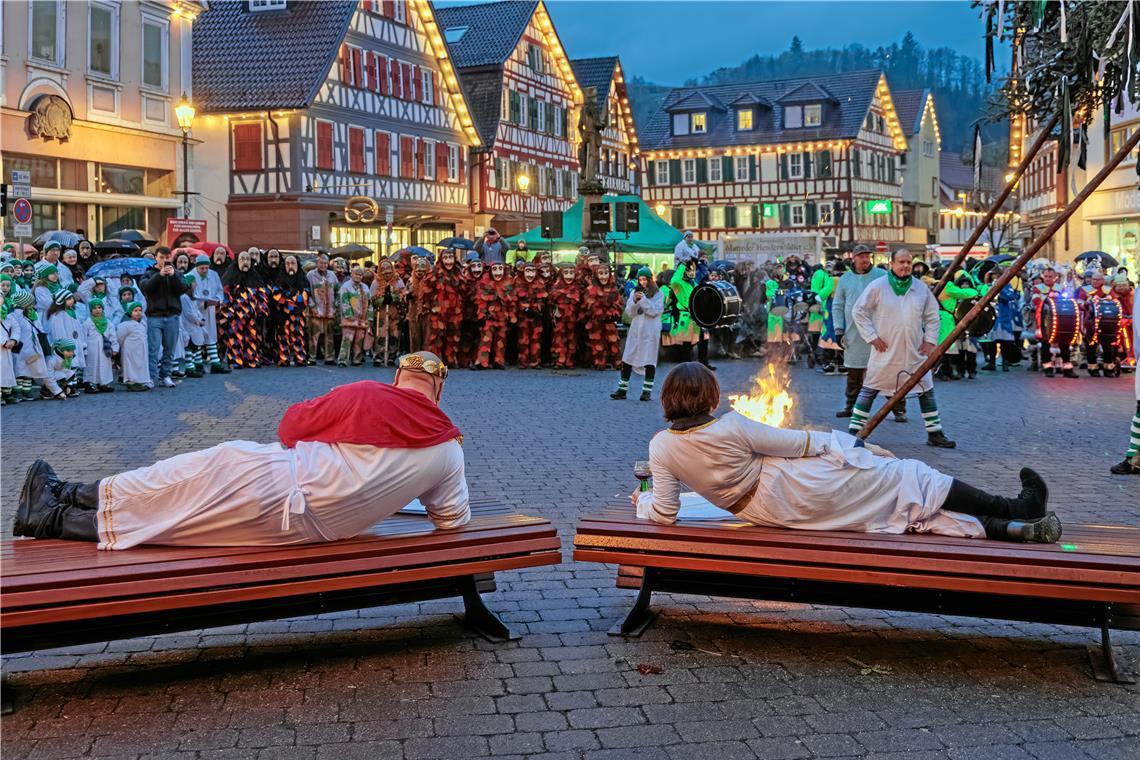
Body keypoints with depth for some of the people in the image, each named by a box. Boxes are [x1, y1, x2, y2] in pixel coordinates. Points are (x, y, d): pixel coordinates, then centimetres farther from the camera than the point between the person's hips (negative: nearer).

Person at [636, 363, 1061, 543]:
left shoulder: (660, 447, -6)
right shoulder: (731, 427, -19)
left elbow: (664, 514, -4)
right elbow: (796, 443, -9)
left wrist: (643, 500, 18)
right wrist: (835, 444, 7)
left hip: (772, 514, 6)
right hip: (809, 487, -6)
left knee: (912, 511, 9)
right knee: (908, 478, 11)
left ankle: (1017, 530, 8)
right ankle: (1017, 509, 21)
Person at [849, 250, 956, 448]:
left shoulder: (921, 288, 6)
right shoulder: (877, 286, -6)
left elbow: (932, 316, 15)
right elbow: (858, 311, -4)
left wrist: (930, 339, 4)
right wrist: (872, 337, -9)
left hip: (915, 351, 4)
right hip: (885, 350, -4)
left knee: (927, 391, 7)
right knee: (869, 390, -1)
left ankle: (935, 433, 17)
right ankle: (854, 430, 6)